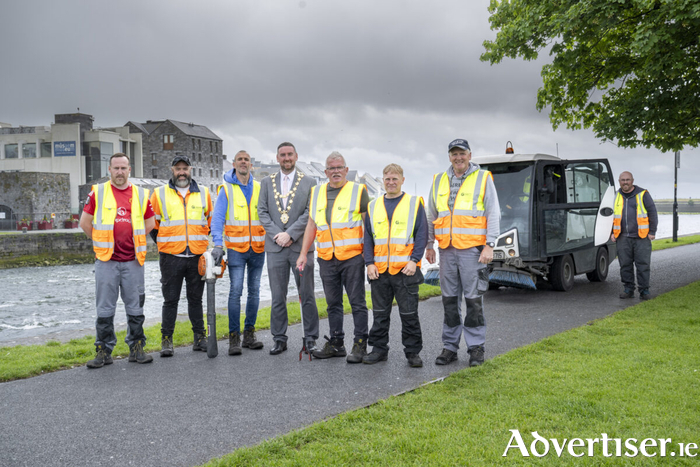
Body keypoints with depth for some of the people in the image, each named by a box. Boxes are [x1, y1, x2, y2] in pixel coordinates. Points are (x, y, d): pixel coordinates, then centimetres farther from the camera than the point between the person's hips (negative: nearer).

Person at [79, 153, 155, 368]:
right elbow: (85, 223, 7)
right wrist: (102, 242, 8)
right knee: (105, 308, 3)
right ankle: (104, 351, 11)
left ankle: (136, 348, 16)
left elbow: (150, 223, 16)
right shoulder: (98, 192, 3)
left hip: (133, 261, 1)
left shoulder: (141, 194, 7)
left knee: (135, 308, 6)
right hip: (106, 261, -1)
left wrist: (135, 242, 11)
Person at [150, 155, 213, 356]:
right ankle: (166, 340, 10)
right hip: (171, 257, -1)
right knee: (170, 300, 2)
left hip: (197, 256, 2)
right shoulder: (160, 194, 5)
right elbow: (151, 224, 11)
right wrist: (164, 244, 8)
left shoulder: (204, 193, 10)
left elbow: (211, 221, 19)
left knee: (196, 299, 9)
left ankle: (200, 338, 17)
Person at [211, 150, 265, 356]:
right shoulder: (226, 189, 1)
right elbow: (217, 218, -6)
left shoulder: (259, 188, 9)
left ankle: (249, 334, 17)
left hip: (258, 248, 3)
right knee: (236, 291, -8)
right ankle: (234, 338, -3)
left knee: (254, 291, 7)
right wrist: (218, 244, -18)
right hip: (236, 248, -3)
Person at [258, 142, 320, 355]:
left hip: (301, 246, -2)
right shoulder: (267, 182, 12)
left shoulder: (309, 183, 4)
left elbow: (310, 213, -4)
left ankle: (310, 338, 12)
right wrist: (276, 234, -8)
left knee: (307, 295, 2)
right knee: (277, 296, 5)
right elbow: (262, 211, 6)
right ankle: (279, 339, 14)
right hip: (275, 247, 2)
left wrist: (290, 234, -12)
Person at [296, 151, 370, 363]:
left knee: (357, 302, 0)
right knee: (333, 303, 11)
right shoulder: (317, 193, 14)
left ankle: (360, 345, 7)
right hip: (326, 258, 5)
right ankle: (336, 343, 21)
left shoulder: (358, 191, 1)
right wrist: (303, 253, 12)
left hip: (352, 257, -4)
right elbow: (312, 224, 18)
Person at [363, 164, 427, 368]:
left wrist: (414, 260, -12)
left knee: (409, 313, 3)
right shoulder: (373, 206, 12)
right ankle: (379, 349, 21)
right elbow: (367, 238, 12)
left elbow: (422, 235, -1)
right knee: (380, 313, 11)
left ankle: (413, 351, 13)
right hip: (379, 270, 3)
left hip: (406, 270, -3)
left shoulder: (415, 204, 3)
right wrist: (369, 263, 0)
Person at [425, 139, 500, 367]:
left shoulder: (483, 178, 1)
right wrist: (429, 245, 14)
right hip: (447, 251, 4)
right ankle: (450, 346, 17)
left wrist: (489, 246, -9)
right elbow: (432, 216, 19)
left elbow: (493, 214, -2)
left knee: (474, 300, -2)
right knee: (450, 300, 9)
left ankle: (476, 347, 9)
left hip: (472, 250, -4)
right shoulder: (439, 181, 13)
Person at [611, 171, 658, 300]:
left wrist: (652, 232, -3)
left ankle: (644, 290, 6)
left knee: (643, 264, -2)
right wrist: (612, 232, 11)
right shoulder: (616, 196, 12)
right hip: (623, 238, 3)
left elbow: (652, 213, 2)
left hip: (641, 237, -3)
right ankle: (628, 289, 12)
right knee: (625, 265, 3)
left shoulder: (642, 194, 2)